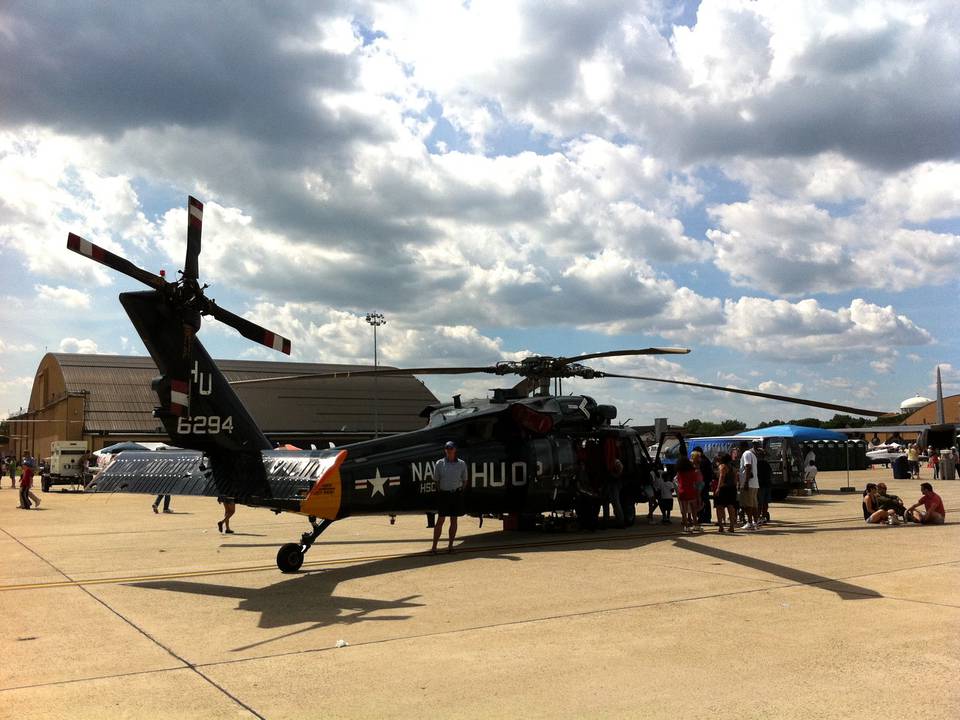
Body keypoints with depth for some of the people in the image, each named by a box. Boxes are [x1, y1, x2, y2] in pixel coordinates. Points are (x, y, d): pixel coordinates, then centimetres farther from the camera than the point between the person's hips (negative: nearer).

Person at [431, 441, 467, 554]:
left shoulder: (461, 464, 2)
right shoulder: (439, 463, 0)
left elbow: (465, 481, 9)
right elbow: (436, 480, 5)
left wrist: (460, 491, 1)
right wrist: (439, 491, -2)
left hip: (456, 494, 1)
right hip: (443, 494, -1)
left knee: (454, 520, 6)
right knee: (440, 520, -4)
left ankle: (450, 545, 14)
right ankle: (434, 546, -2)